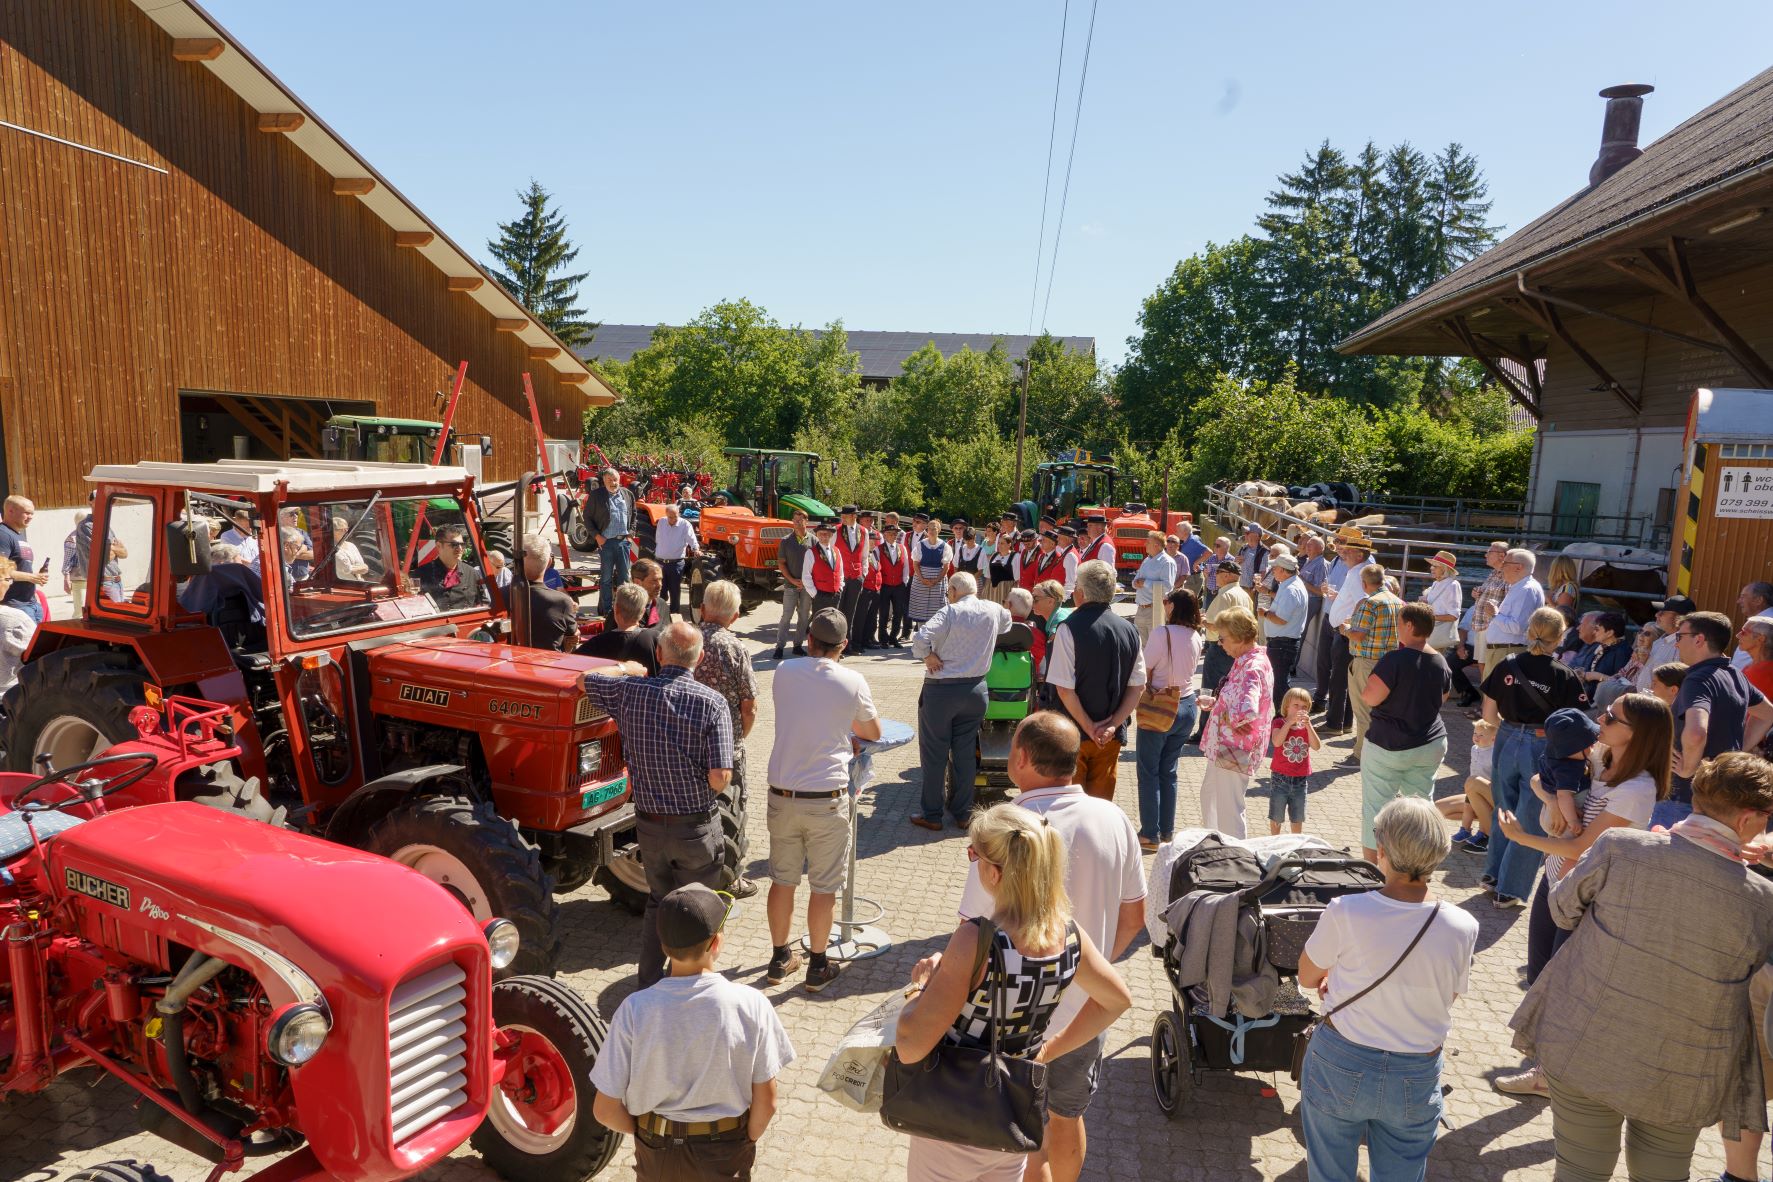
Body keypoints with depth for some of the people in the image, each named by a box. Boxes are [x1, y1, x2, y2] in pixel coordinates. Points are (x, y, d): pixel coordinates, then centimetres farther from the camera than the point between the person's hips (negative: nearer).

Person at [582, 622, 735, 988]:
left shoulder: (630, 691, -10)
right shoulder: (712, 702, -18)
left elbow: (586, 679, 12)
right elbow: (719, 779, -21)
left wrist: (625, 669, 27)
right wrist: (711, 786, 2)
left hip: (649, 824, 3)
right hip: (696, 829, -3)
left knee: (658, 901, 26)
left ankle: (648, 985, 37)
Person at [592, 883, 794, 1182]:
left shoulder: (635, 1010, -22)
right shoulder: (751, 1006, -23)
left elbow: (605, 1109, -14)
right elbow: (766, 1102, -13)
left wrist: (643, 1133, 5)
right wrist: (747, 1141, 6)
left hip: (657, 1150, 1)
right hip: (727, 1152, 0)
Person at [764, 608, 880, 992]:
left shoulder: (784, 672, -2)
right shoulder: (852, 682, -8)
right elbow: (873, 732, 8)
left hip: (783, 794, 3)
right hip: (827, 799, -3)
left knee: (782, 880, 17)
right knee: (824, 886, 11)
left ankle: (780, 959, 30)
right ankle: (817, 966, 22)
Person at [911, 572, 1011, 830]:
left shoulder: (950, 611, -14)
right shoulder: (993, 610, 2)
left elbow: (921, 639, -27)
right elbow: (1006, 624, 26)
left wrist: (928, 656, -9)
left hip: (941, 690, -4)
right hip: (976, 690, 5)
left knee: (934, 753, 7)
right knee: (966, 752, 14)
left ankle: (932, 815, 14)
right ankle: (962, 813, 22)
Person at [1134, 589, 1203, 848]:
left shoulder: (1161, 633, -18)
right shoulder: (1196, 637, 1)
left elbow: (1145, 673, -14)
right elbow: (1188, 669, 8)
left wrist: (1149, 691, 2)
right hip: (1187, 706, 6)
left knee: (1149, 773, 4)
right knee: (1168, 771, 16)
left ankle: (1150, 835, 7)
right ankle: (1167, 830, 23)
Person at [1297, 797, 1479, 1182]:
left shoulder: (1345, 912, -23)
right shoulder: (1461, 928, -16)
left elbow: (1307, 978, -5)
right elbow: (1448, 996, 3)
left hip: (1339, 1066, -2)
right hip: (1416, 1081, 2)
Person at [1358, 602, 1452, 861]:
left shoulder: (1395, 660, -21)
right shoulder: (1440, 662, 2)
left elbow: (1369, 697, -23)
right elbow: (1442, 697, 17)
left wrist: (1372, 674, -7)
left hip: (1389, 747, -6)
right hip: (1431, 745, 6)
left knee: (1377, 806, 5)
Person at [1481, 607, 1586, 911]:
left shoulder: (1507, 666, -3)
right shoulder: (1565, 676, -10)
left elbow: (1489, 713, 2)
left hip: (1507, 743, 3)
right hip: (1542, 748, -3)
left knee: (1505, 811, 21)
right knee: (1530, 822, 8)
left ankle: (1493, 874, 32)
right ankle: (1511, 891, 14)